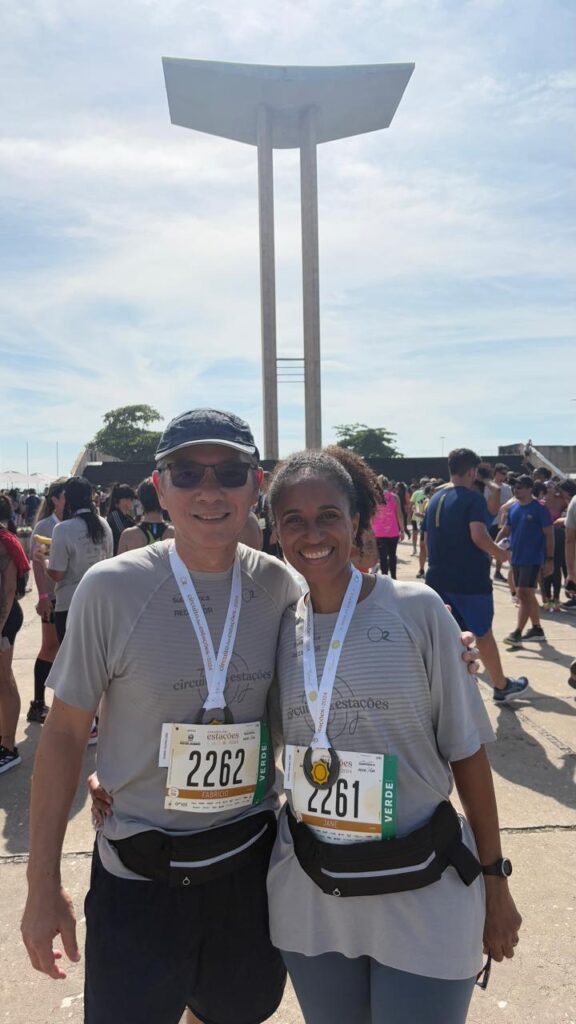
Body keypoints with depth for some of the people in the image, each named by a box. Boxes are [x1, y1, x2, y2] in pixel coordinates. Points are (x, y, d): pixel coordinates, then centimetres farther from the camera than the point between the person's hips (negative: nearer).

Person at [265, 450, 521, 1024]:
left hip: (422, 895, -3)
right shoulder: (278, 627, -2)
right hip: (311, 895, 3)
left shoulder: (416, 611, -12)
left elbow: (466, 750, -5)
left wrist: (495, 881, -1)